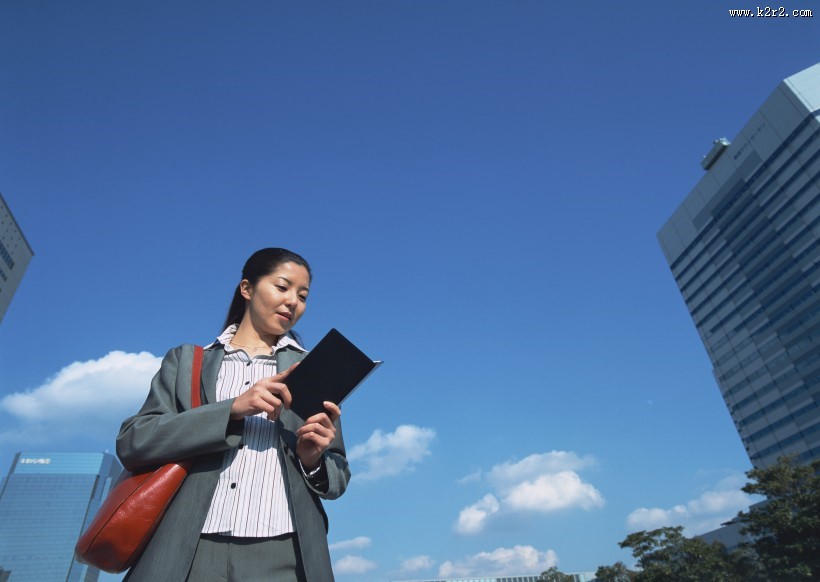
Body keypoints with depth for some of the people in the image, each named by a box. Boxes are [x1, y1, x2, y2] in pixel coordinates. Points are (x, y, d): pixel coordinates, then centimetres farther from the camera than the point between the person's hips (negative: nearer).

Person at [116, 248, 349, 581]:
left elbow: (338, 475, 11)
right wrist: (233, 409, -14)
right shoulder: (186, 360, 11)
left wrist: (314, 461, -12)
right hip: (190, 552, 0)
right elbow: (132, 443, -2)